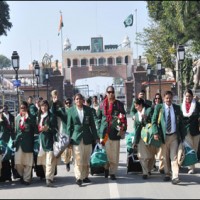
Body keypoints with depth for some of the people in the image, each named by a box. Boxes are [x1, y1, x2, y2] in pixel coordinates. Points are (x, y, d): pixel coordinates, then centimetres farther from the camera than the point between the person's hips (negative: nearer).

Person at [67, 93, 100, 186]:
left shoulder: (88, 109, 5)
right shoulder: (71, 110, 1)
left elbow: (92, 124, 6)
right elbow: (69, 125, 3)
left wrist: (96, 137, 3)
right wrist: (68, 139, -1)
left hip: (87, 137, 2)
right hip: (76, 138, -2)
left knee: (86, 160, 8)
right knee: (78, 159, -6)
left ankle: (85, 176, 18)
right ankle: (78, 178, -3)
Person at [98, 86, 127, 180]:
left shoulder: (119, 104, 3)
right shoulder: (102, 105, 8)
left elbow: (124, 118, 3)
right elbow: (99, 118, 11)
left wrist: (123, 129, -7)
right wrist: (99, 131, 4)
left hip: (115, 132, -1)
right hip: (104, 132, 1)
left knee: (114, 154, 2)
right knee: (106, 153, 3)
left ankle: (112, 172, 10)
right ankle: (106, 168, 23)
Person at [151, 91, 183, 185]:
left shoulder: (177, 108, 5)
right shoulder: (159, 107, 0)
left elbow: (180, 122, 10)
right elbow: (154, 121, -1)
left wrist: (181, 135, 5)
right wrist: (155, 133, -14)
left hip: (174, 136, 0)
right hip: (163, 135, 0)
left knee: (174, 157, -7)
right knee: (165, 157, 10)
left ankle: (175, 177, -12)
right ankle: (167, 174, 23)